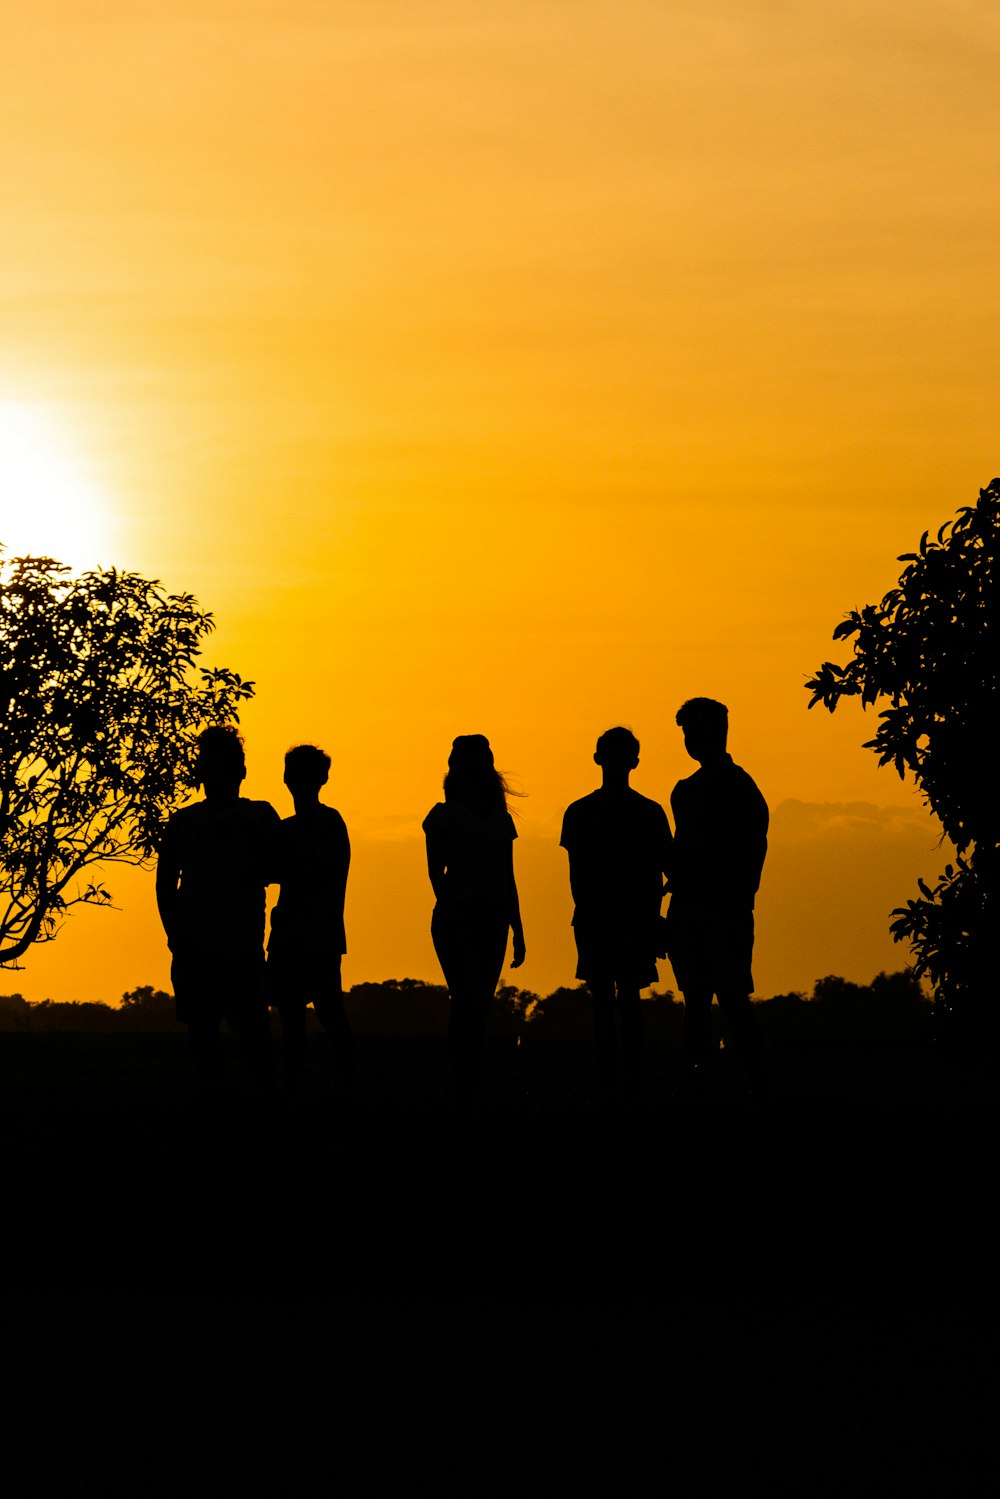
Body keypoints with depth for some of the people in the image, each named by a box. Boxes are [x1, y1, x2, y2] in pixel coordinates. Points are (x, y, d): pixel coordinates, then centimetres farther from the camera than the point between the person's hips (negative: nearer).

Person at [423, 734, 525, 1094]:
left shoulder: (501, 820, 17)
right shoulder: (443, 817, 2)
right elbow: (436, 872, -5)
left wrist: (518, 930, 17)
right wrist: (451, 909, -19)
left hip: (492, 919, 5)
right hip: (456, 916, -5)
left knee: (479, 1004, 3)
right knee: (468, 1000, -15)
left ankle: (470, 1083, 5)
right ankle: (462, 1082, -14)